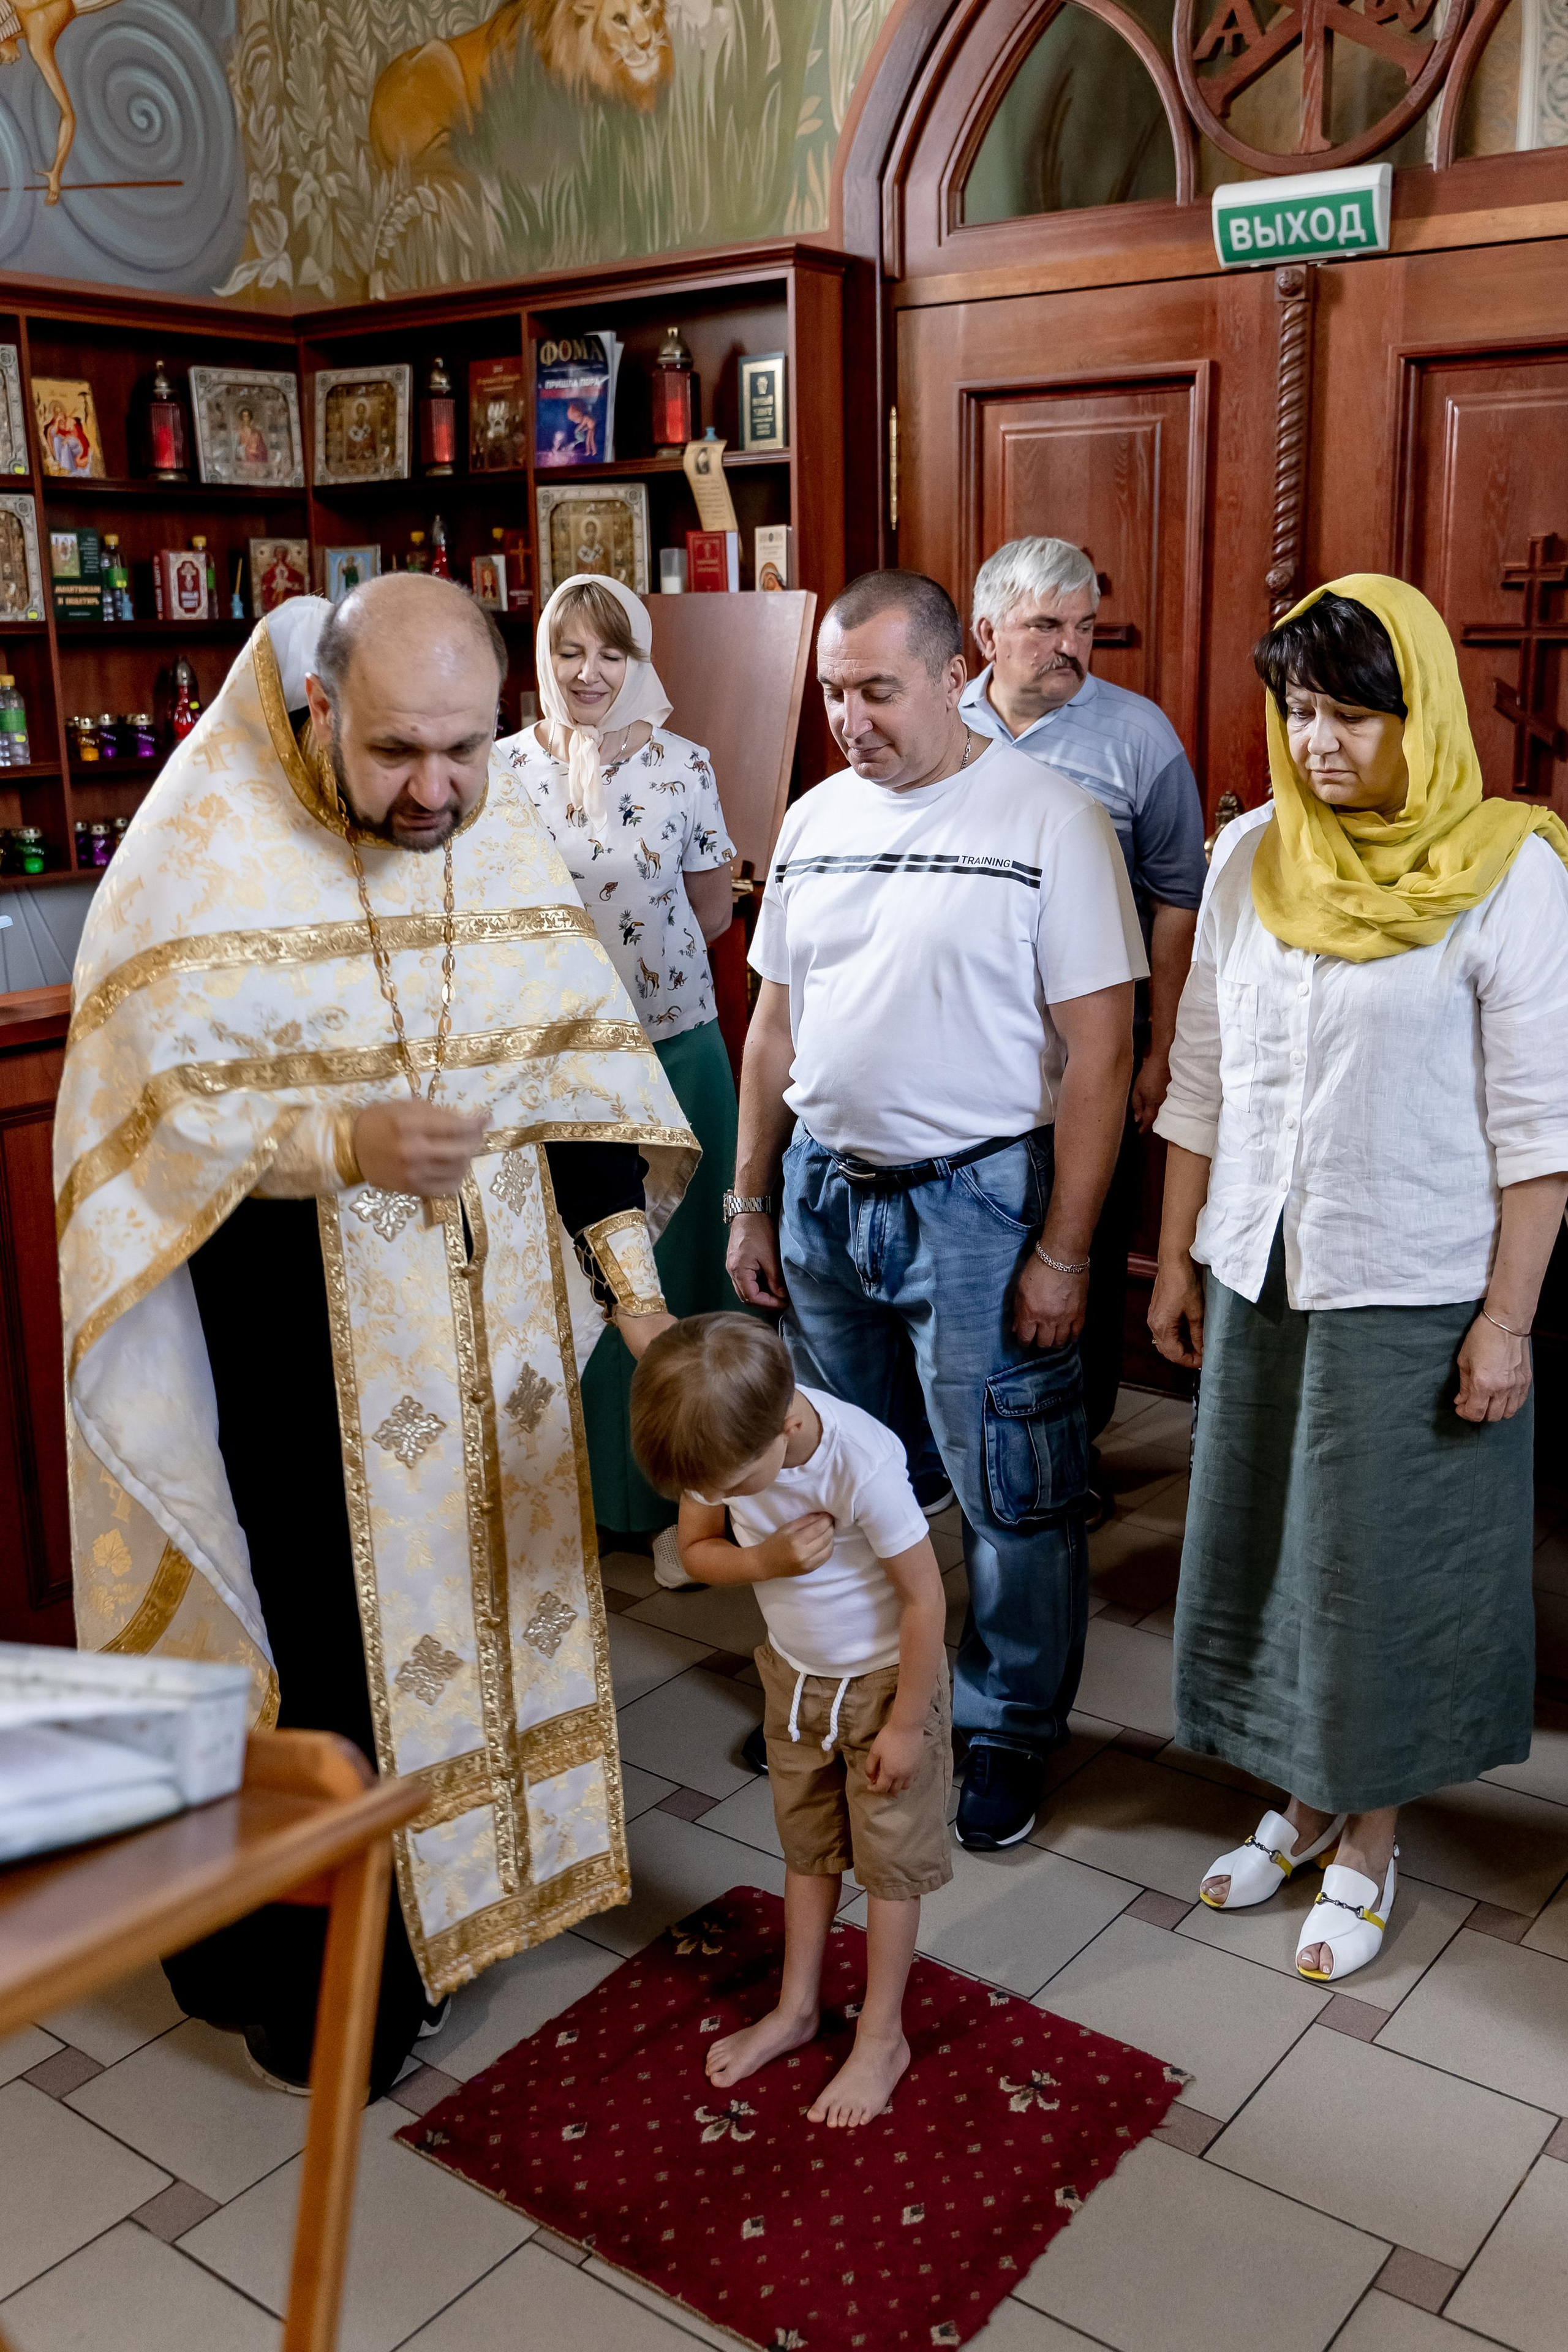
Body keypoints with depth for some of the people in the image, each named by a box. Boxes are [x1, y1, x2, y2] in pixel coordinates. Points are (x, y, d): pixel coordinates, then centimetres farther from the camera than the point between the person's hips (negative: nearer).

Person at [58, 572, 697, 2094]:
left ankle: (482, 1871, 42)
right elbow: (143, 1108, -16)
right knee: (329, 1643, 5)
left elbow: (577, 1064, 3)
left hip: (492, 1330, 5)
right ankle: (315, 1988, 27)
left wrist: (633, 1281, -4)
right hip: (297, 1353, -5)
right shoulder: (202, 854, -14)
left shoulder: (502, 838, 1)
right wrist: (349, 1141, -29)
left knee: (488, 1583, 18)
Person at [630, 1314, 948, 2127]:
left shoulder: (862, 1463, -37)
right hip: (793, 1675, 6)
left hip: (885, 1680, -5)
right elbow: (696, 1550, -3)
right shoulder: (718, 1447, -20)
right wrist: (767, 1559, -25)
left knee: (889, 1860, 11)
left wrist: (904, 1725, -17)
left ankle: (882, 2038, 28)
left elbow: (925, 1596, -26)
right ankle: (797, 2008, 40)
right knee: (807, 1847, 22)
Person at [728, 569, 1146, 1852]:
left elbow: (1099, 1050, -13)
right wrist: (752, 1203, 14)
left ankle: (1010, 1731, 26)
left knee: (1013, 1494, 6)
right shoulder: (815, 821, 8)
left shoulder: (1050, 819, -11)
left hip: (978, 1201, -5)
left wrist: (1062, 1251, -15)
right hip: (825, 1188, 6)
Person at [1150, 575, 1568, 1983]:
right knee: (1265, 1542, 14)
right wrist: (1177, 1260, 9)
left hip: (1415, 1292, -5)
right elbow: (1200, 1083, 9)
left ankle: (1369, 1842, 27)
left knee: (1388, 1564, 7)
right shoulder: (1253, 862, 4)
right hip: (1261, 1276, 5)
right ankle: (1302, 1799, 35)